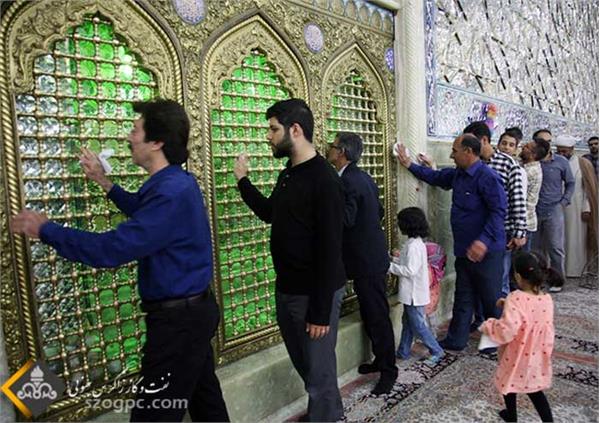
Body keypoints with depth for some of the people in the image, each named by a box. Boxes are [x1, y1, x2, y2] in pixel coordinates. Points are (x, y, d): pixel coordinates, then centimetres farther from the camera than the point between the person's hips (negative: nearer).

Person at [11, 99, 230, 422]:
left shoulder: (171, 192, -26)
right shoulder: (176, 182, 7)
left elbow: (111, 249, -26)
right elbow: (145, 216, 27)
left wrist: (44, 229, -12)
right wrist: (104, 183, 23)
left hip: (178, 318, -10)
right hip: (193, 310, 10)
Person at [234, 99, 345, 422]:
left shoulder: (324, 181, -19)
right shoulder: (287, 175, 7)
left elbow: (330, 251, -21)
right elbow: (269, 213, 24)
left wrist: (321, 311, -20)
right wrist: (242, 180, 17)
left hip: (314, 294, -9)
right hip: (286, 289, 9)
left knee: (318, 371, 7)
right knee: (302, 362, 23)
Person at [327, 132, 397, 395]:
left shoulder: (348, 181, -19)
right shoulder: (363, 177, 11)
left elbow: (345, 219, -29)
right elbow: (378, 212, 17)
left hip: (366, 261, -10)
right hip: (371, 255, 10)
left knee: (377, 316, 2)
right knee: (371, 313, 19)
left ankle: (388, 370, 15)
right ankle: (381, 359, 33)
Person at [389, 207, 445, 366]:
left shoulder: (413, 246, -23)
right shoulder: (416, 243, 8)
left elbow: (410, 270, -27)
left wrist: (390, 266, -21)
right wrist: (399, 258, 6)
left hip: (414, 294, -10)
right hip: (412, 293, 10)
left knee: (418, 325, 2)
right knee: (407, 322, 17)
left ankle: (436, 352, 15)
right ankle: (403, 352, 28)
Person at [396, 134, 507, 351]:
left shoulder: (488, 178, -18)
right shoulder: (457, 174, 8)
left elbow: (499, 211, -23)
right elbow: (436, 177, 25)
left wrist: (484, 241, -32)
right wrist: (410, 165, 23)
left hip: (485, 250, -8)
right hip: (463, 249, 8)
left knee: (490, 298, 8)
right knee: (462, 297, 16)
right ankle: (456, 340, 28)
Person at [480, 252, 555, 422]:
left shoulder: (515, 299, -29)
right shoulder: (547, 299, -9)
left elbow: (507, 330, -34)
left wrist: (487, 325, -17)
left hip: (516, 357, -4)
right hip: (537, 356, 4)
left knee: (509, 384, 22)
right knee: (535, 390, 23)